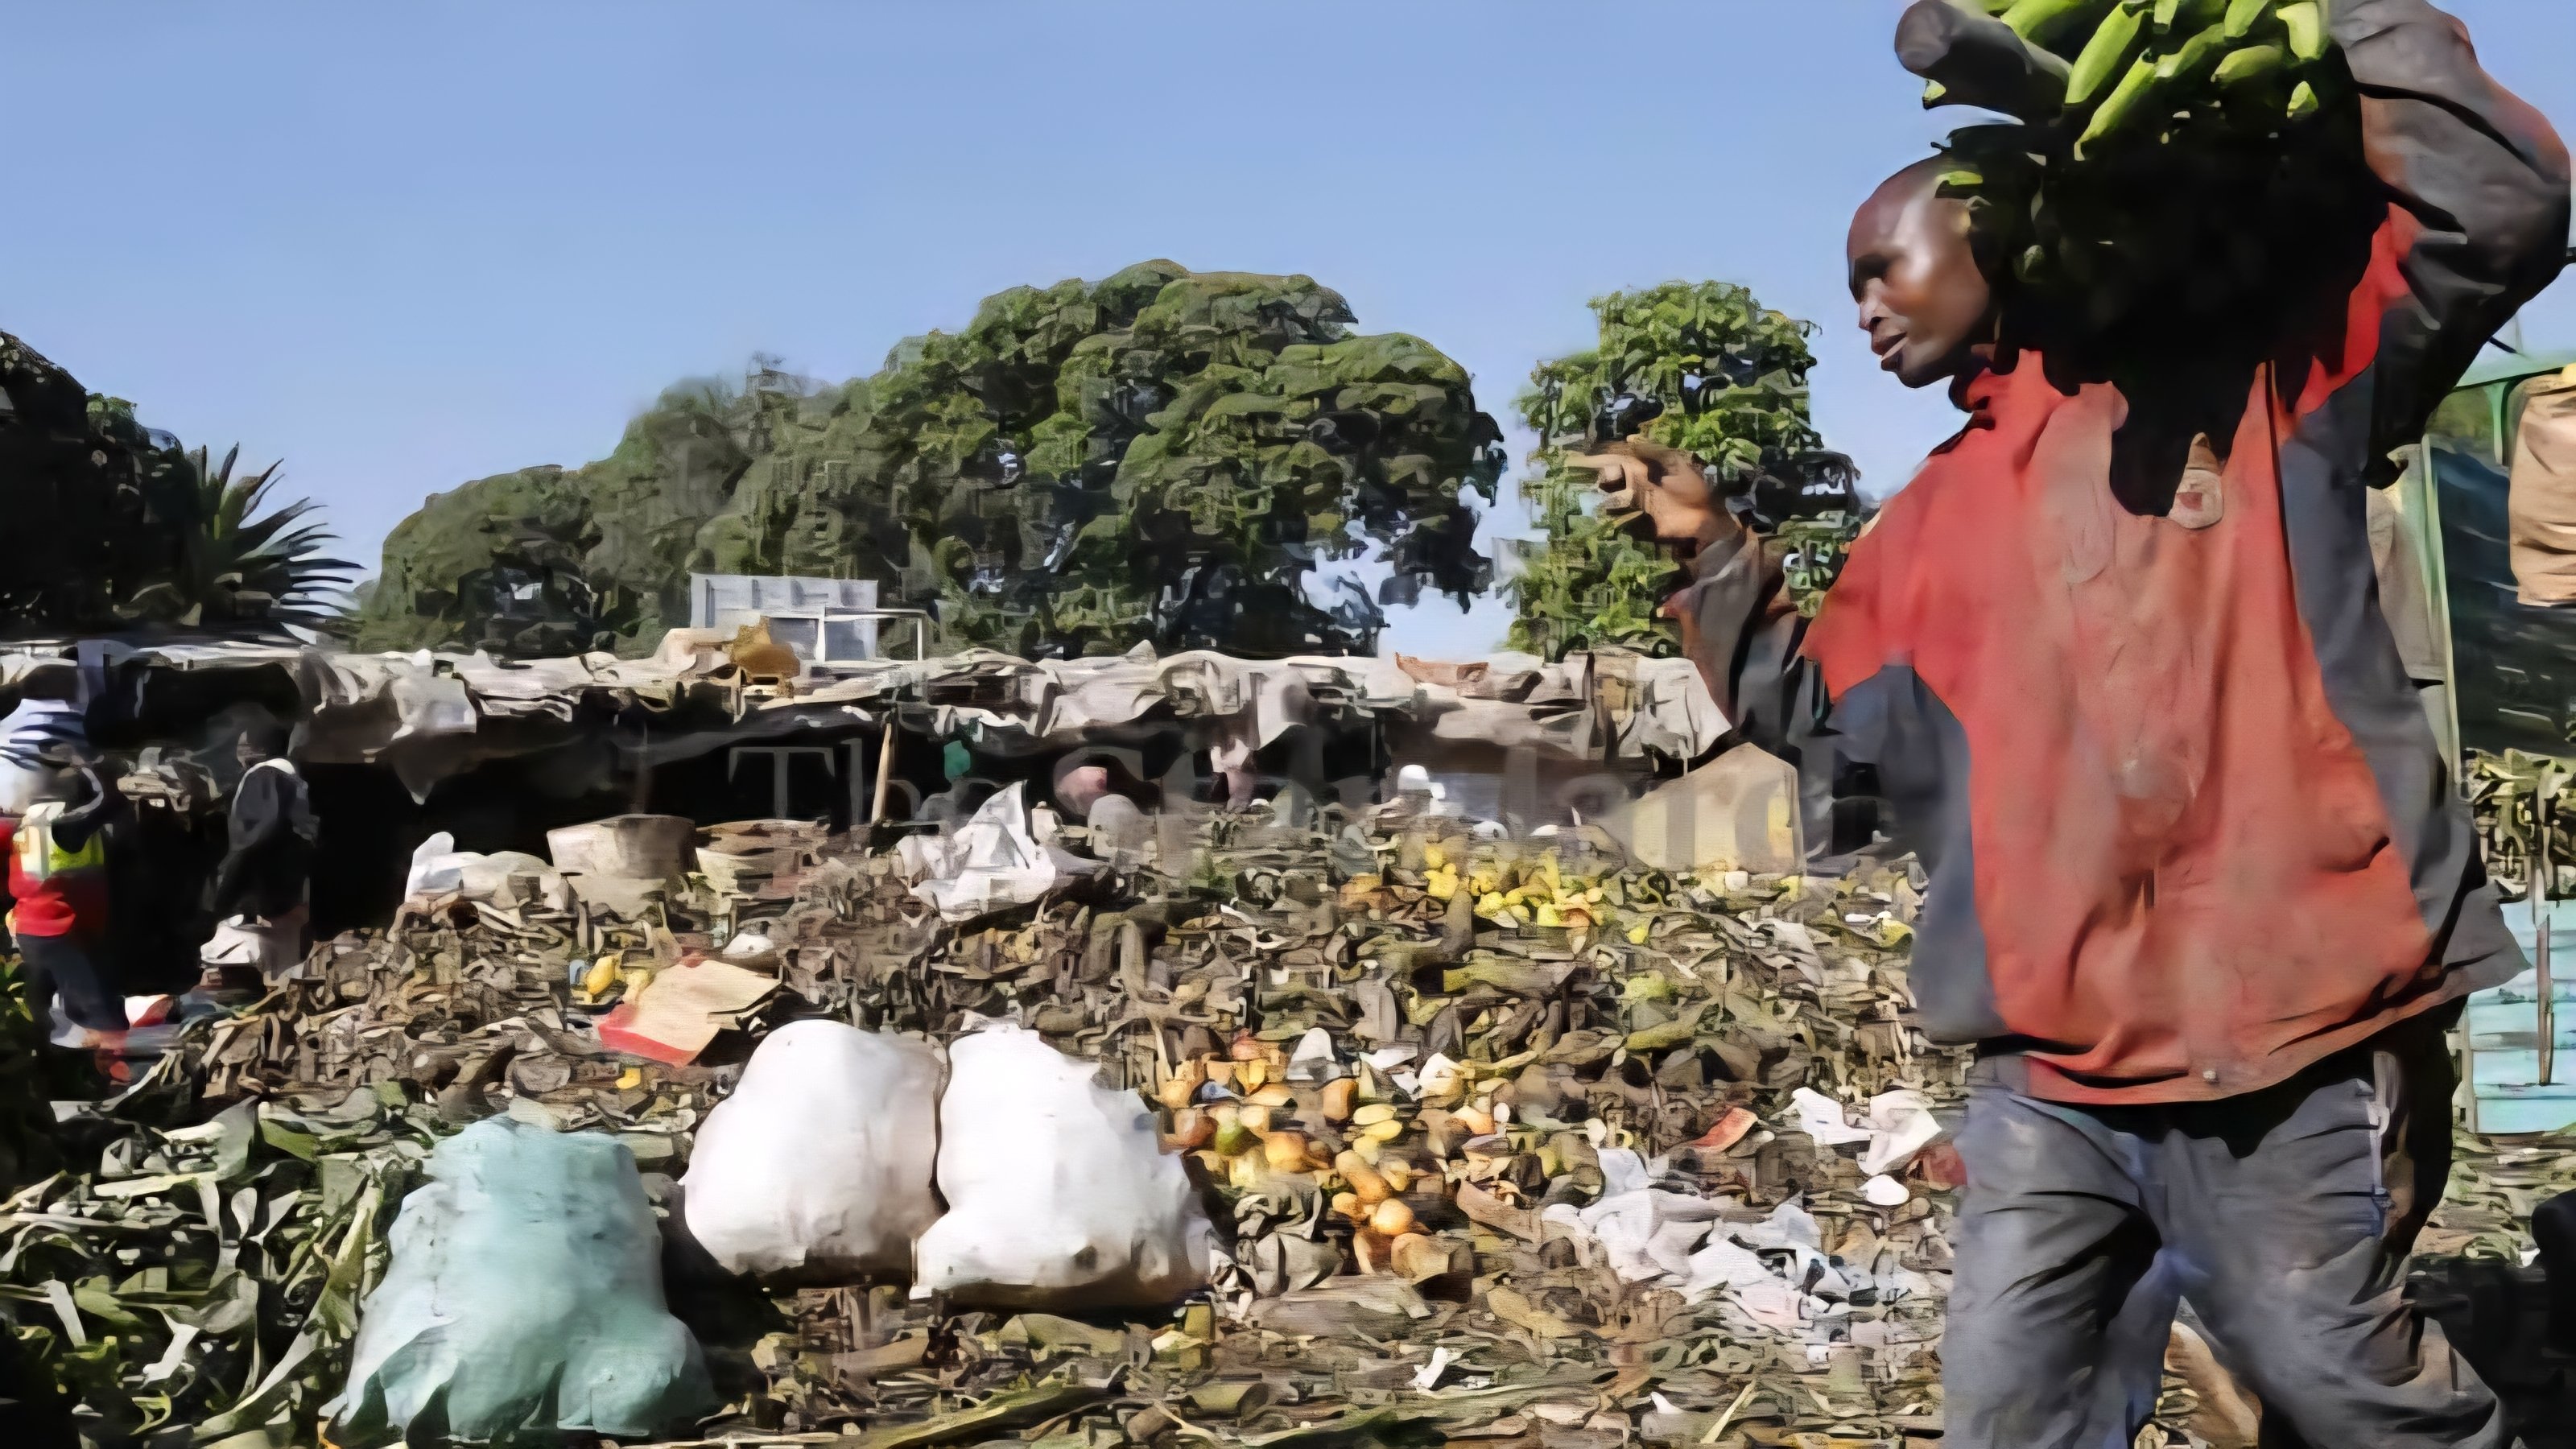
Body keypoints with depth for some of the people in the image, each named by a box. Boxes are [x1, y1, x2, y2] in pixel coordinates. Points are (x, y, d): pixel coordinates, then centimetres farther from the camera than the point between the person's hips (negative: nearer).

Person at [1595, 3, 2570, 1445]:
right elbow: (1813, 696, 27)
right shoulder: (1931, 524, 19)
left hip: (2285, 1048, -5)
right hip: (2051, 1076, 6)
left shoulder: (2246, 373, 4)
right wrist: (1713, 548, 16)